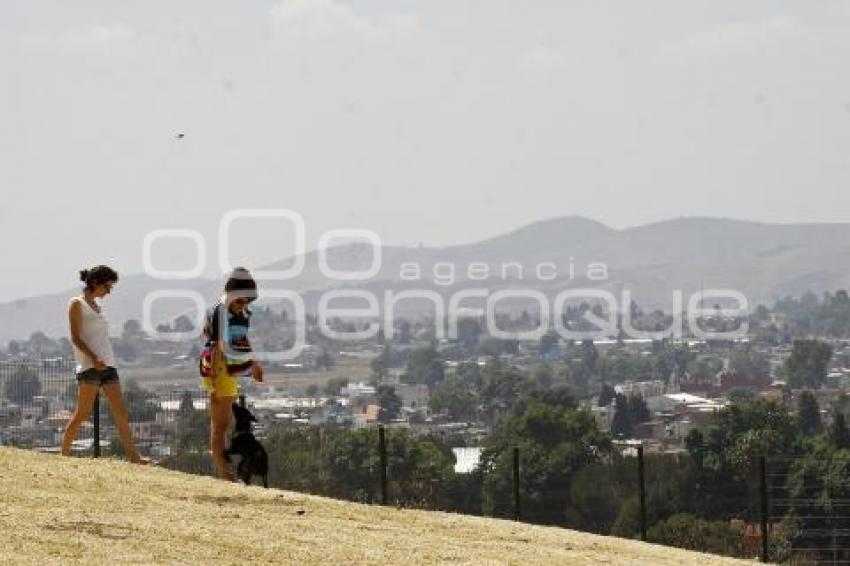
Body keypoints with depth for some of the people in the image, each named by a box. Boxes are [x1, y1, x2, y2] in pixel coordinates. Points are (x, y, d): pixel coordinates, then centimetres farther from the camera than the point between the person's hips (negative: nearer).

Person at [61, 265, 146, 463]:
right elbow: (76, 338, -9)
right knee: (82, 413, -9)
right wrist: (94, 358, -20)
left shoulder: (97, 307, 21)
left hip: (108, 365, 7)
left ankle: (134, 457, -2)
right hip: (89, 365, -7)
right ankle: (64, 454, -2)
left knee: (121, 413, 1)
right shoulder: (77, 304, -1)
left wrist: (106, 361, 15)